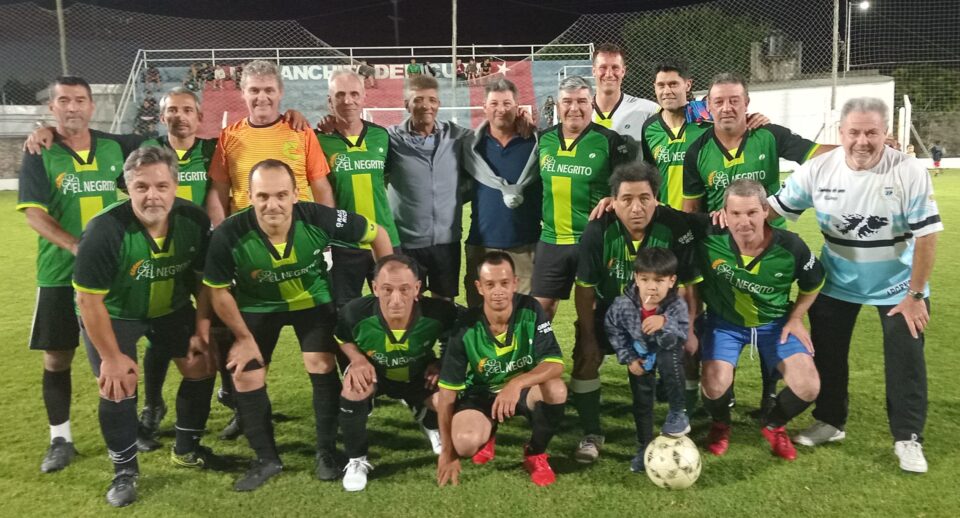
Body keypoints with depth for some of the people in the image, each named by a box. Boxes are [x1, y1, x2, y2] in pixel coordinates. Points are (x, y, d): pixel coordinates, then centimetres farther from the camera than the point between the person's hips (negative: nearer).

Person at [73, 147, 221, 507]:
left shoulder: (195, 221, -21)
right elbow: (89, 299, -24)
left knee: (202, 366, 4)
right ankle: (125, 470, 12)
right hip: (113, 312, -4)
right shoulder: (105, 230, -34)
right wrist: (111, 357, -19)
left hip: (172, 306, 4)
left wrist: (202, 331, -8)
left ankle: (186, 449, 25)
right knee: (119, 385, -12)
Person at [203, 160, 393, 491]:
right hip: (257, 305, 1)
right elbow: (219, 290, -14)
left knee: (321, 364, -11)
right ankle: (266, 459, 17)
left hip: (313, 298, -1)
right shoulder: (228, 236, -32)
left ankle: (326, 452, 9)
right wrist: (244, 337, -8)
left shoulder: (319, 219, -33)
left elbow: (377, 234, -17)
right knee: (245, 374, -2)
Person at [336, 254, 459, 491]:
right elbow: (341, 338, -7)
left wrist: (442, 363, -18)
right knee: (354, 388, -32)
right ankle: (356, 461, -7)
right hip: (374, 371, -1)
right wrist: (357, 359, -24)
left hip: (420, 375, 1)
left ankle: (428, 421, 21)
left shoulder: (438, 312, -32)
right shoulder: (356, 313, -32)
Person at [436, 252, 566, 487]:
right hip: (481, 393, 0)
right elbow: (448, 392, -16)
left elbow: (555, 364, -26)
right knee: (465, 443, -30)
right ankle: (486, 435, 12)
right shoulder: (466, 329, -21)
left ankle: (535, 453, -2)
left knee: (556, 389, -33)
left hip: (525, 388, 1)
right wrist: (448, 452, -15)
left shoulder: (531, 311, -20)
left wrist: (517, 383, -45)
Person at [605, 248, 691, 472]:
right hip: (640, 356, 2)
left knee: (670, 359, -35)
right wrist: (628, 358, -13)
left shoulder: (677, 306, -32)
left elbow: (677, 341, -38)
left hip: (666, 353, -2)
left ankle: (678, 413, -14)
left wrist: (664, 323, -58)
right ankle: (644, 447, 27)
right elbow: (613, 330, -10)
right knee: (641, 401, 6)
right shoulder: (623, 304, -29)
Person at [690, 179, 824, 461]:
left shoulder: (790, 246, -23)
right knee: (715, 386, -21)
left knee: (808, 387, -11)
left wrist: (795, 318, -2)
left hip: (776, 321, 2)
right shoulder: (709, 234, -29)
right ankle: (720, 425, 18)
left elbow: (814, 282, -1)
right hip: (724, 321, -1)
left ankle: (773, 425, 24)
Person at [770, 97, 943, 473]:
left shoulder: (909, 172, -22)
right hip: (836, 283, 3)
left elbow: (926, 235, -18)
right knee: (827, 354, 11)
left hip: (898, 286, -2)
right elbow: (775, 207, -7)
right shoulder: (818, 170, -15)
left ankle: (908, 438, 18)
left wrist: (915, 294, -17)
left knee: (906, 360, 1)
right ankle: (830, 422, 31)